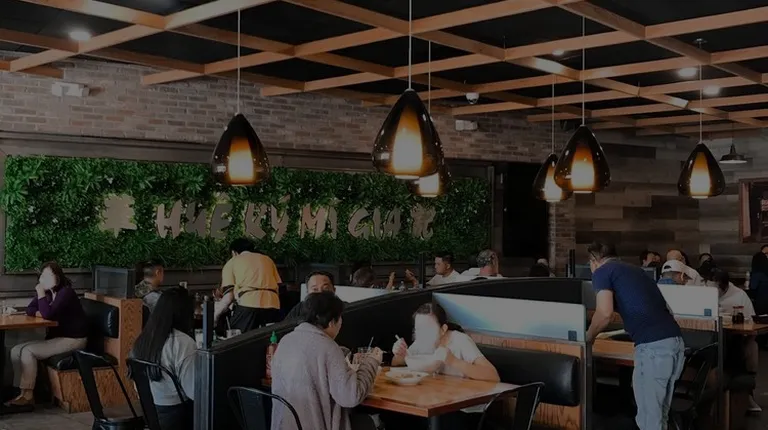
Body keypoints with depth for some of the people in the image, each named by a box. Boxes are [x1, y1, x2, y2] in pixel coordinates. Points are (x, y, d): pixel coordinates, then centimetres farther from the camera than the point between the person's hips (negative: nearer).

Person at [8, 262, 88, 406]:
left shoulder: (66, 292, -19)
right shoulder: (48, 291, 9)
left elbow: (48, 314, -28)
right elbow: (30, 310, 9)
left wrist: (41, 293, -21)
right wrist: (40, 313, -12)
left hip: (73, 339, -9)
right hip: (56, 337, 9)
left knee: (28, 351, -20)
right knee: (16, 351, -2)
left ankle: (27, 395, -12)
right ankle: (21, 391, -3)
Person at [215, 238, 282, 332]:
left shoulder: (231, 263, 17)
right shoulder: (267, 259, 28)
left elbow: (229, 297, 6)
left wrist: (214, 316, 18)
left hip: (248, 306, -4)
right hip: (272, 306, 4)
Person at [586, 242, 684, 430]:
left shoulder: (602, 271, 4)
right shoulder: (634, 269, 27)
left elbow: (605, 314, -9)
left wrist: (588, 337, 9)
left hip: (653, 346, -8)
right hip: (676, 342, 8)